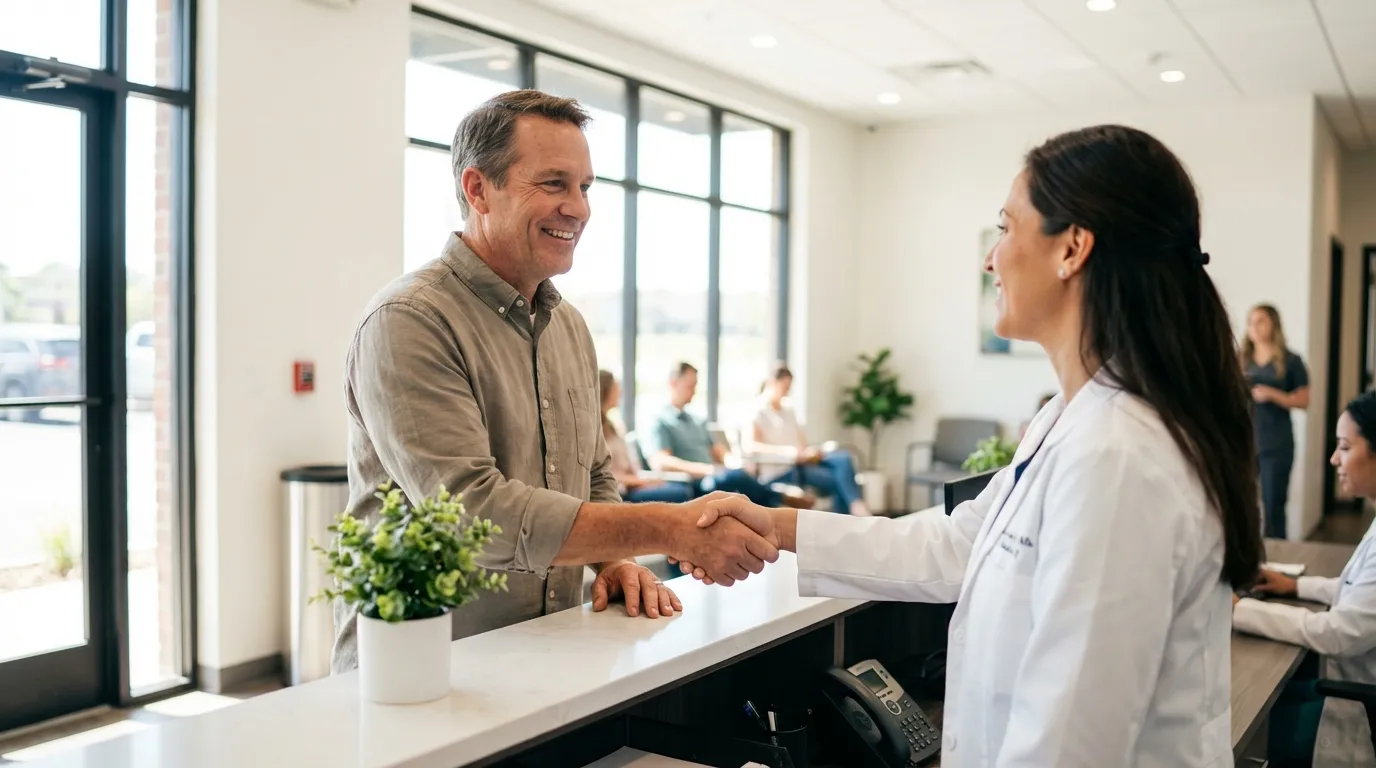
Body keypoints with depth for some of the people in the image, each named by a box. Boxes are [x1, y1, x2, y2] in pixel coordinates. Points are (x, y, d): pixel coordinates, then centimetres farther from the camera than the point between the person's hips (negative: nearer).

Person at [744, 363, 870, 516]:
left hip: (802, 460, 7)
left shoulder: (788, 408, 19)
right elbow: (750, 446, -20)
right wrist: (794, 453, -24)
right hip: (782, 470, -7)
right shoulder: (757, 411, -4)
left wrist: (809, 451, -5)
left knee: (843, 458, -22)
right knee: (838, 479, -25)